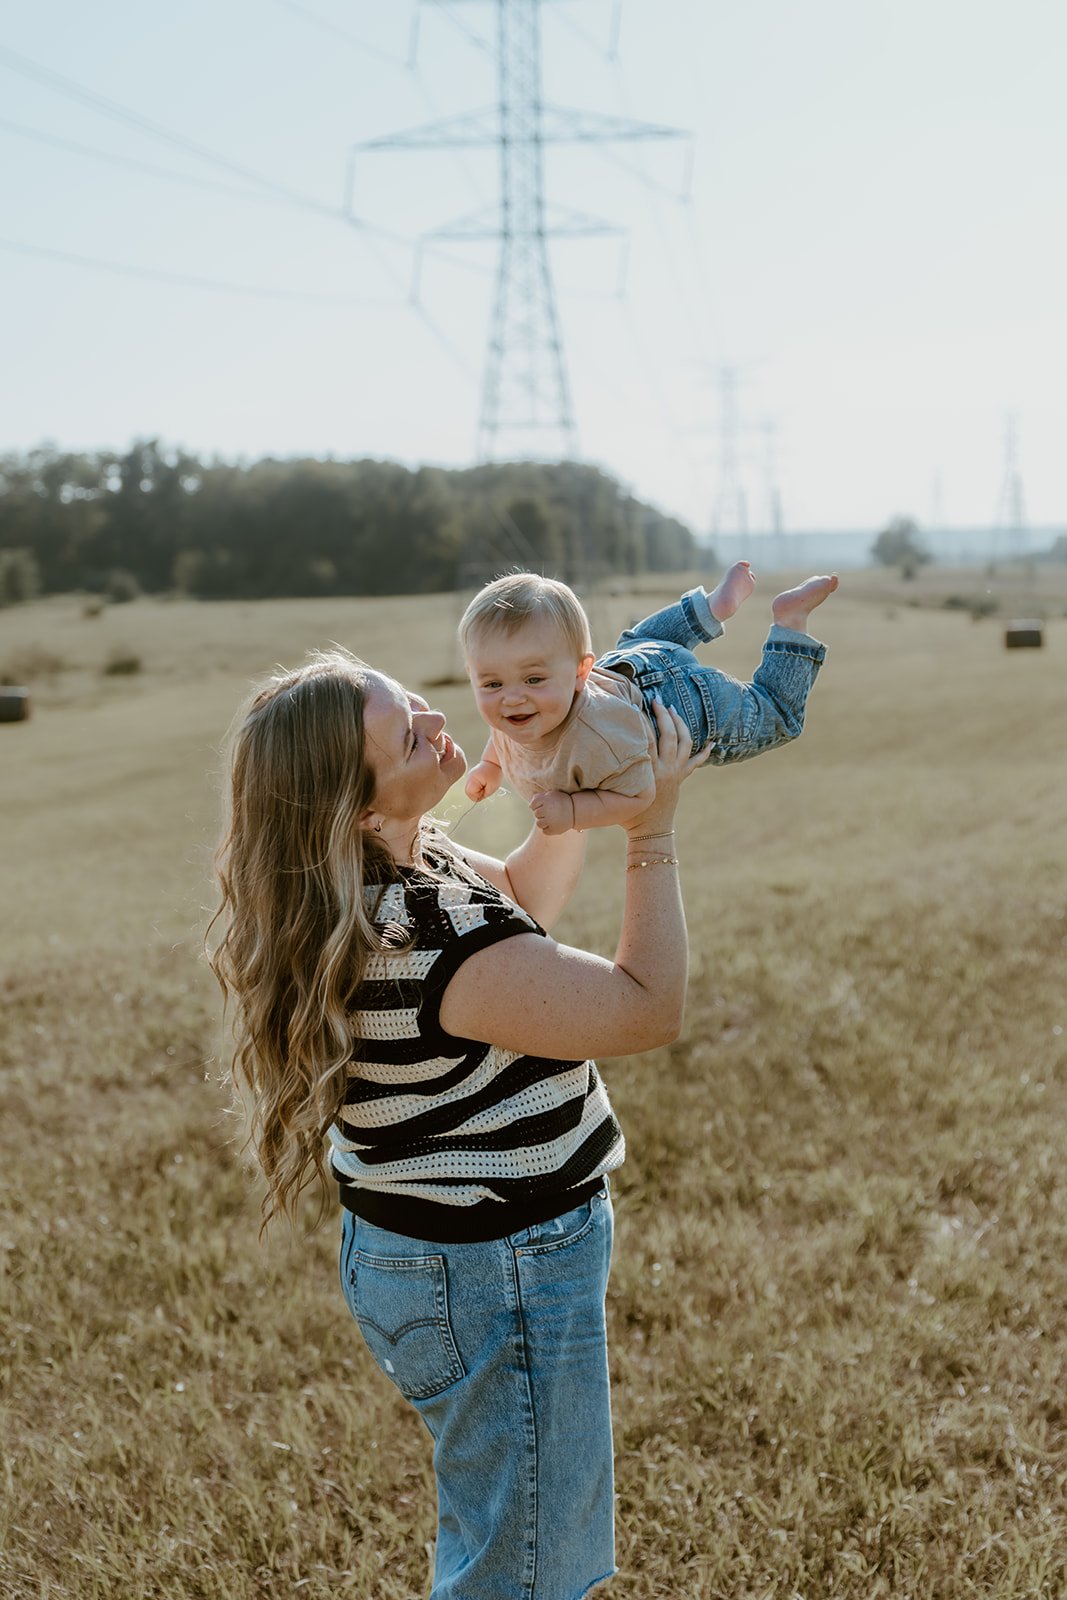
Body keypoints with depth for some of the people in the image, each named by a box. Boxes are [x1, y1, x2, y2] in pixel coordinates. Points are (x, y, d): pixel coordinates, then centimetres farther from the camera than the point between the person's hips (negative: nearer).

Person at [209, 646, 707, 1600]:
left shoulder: (396, 874, -3)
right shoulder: (433, 943, -33)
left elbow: (523, 897, 17)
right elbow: (650, 1012, -22)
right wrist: (654, 829, -16)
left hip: (425, 1255, 10)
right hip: (497, 1278, -10)